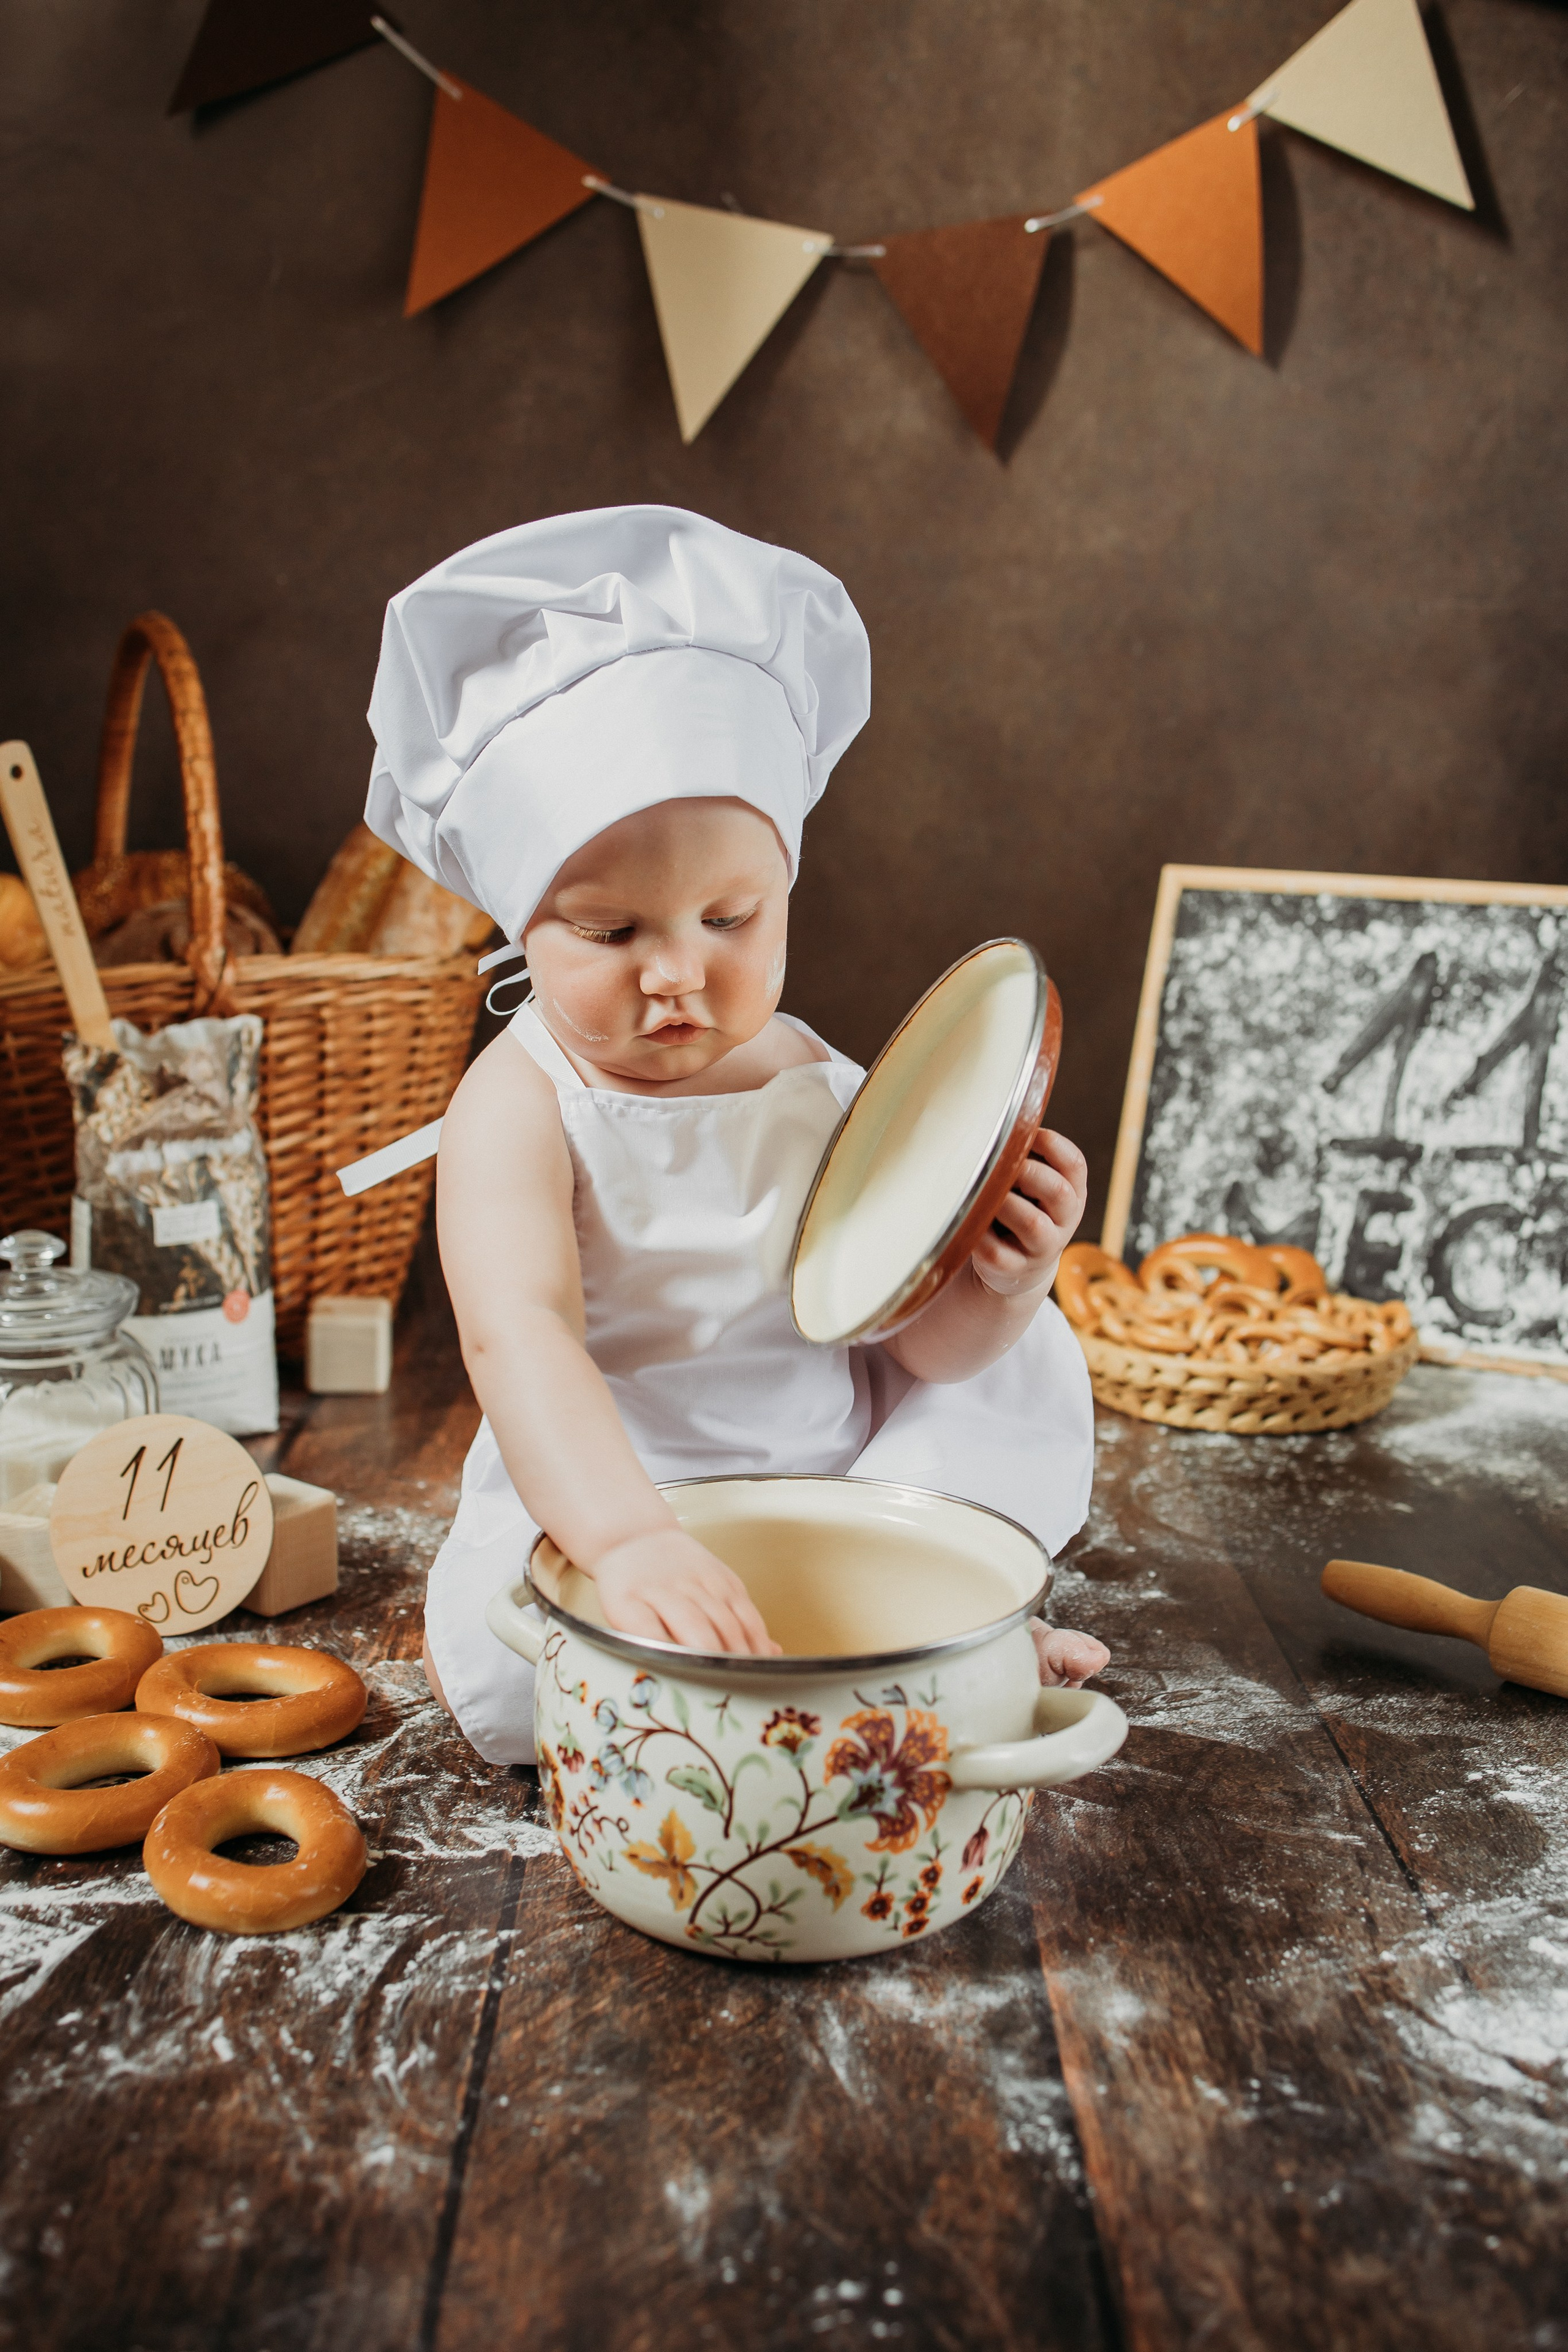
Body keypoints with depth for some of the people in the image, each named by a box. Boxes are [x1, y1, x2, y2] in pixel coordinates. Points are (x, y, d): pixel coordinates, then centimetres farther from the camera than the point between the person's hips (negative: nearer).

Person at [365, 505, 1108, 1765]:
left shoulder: (825, 1092, -6)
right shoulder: (520, 1109, -19)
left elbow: (919, 1339, -5)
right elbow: (519, 1337, -37)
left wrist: (1001, 1281, -29)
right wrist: (630, 1538, -53)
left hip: (837, 1470, 4)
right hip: (597, 1501, -3)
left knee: (1022, 1367, -3)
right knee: (501, 1671, -30)